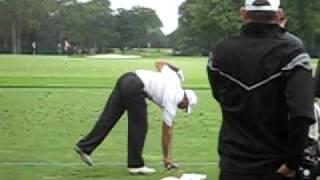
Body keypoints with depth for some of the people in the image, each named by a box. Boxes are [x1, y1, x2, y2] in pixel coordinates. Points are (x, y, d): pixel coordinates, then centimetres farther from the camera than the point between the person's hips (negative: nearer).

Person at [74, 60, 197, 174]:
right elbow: (166, 132, 9)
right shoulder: (171, 103, 2)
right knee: (139, 126, 1)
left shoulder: (174, 77, 18)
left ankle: (85, 147, 6)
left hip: (126, 78, 8)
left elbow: (159, 63, 34)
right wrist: (166, 157, 17)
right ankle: (135, 164, 5)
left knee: (108, 118, 7)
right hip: (135, 87, -8)